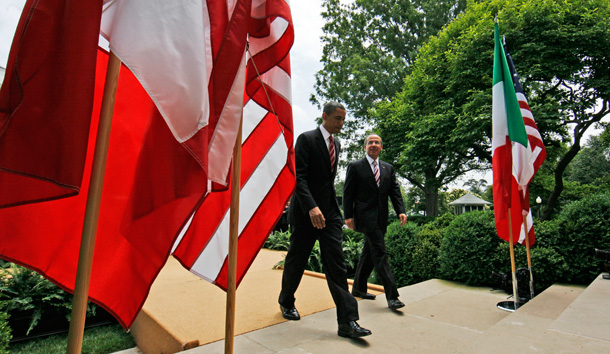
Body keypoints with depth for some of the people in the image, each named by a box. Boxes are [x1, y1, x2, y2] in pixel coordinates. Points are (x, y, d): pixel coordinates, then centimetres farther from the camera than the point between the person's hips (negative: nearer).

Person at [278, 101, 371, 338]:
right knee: (296, 260, 10)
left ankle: (347, 322, 3)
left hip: (330, 212, 6)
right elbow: (298, 176, -18)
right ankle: (286, 303, 36)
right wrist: (311, 207, -29)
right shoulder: (306, 139, -9)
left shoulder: (336, 144, 14)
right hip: (306, 212, -5)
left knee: (336, 263, 0)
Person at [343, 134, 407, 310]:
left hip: (381, 218, 6)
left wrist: (401, 211, -7)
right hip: (365, 216, -6)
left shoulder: (388, 168, 15)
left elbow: (395, 191, 8)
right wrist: (348, 215, -10)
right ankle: (392, 296, -6)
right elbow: (347, 193, -3)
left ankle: (358, 288, 27)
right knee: (380, 254, -10)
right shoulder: (355, 167, 0)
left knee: (369, 253, 13)